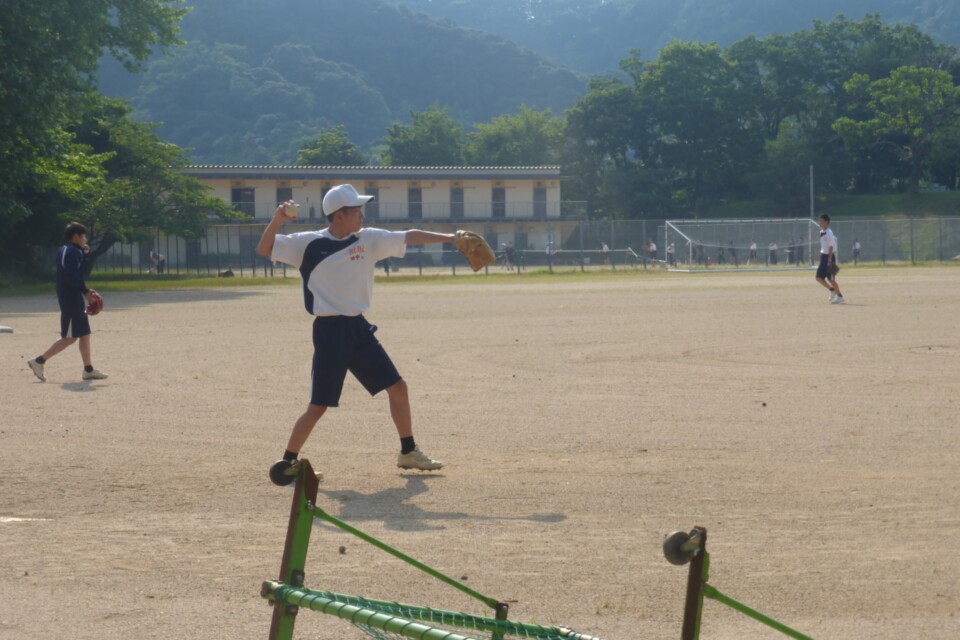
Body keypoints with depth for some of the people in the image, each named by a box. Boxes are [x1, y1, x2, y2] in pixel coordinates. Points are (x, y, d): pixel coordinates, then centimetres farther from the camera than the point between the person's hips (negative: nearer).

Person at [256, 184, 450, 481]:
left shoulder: (368, 239, 5)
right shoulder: (309, 243, -6)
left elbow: (408, 237, 3)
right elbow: (264, 250, -6)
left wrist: (449, 237, -5)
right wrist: (277, 220, -23)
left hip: (359, 328, 6)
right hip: (329, 332, -6)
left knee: (397, 387, 10)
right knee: (318, 406, -7)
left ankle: (408, 452, 25)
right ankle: (287, 462, 7)